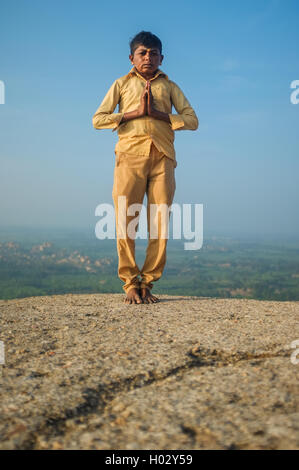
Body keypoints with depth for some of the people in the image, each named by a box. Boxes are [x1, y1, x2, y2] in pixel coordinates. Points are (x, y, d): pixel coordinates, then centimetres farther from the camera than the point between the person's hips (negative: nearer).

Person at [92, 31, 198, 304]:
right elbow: (98, 119, 8)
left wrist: (157, 113, -4)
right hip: (130, 155, -1)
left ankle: (147, 284, 6)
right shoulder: (122, 84, 19)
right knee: (125, 221, -7)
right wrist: (135, 112, -3)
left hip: (163, 158, 1)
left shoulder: (170, 86, 21)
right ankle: (130, 284, 3)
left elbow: (192, 120, 9)